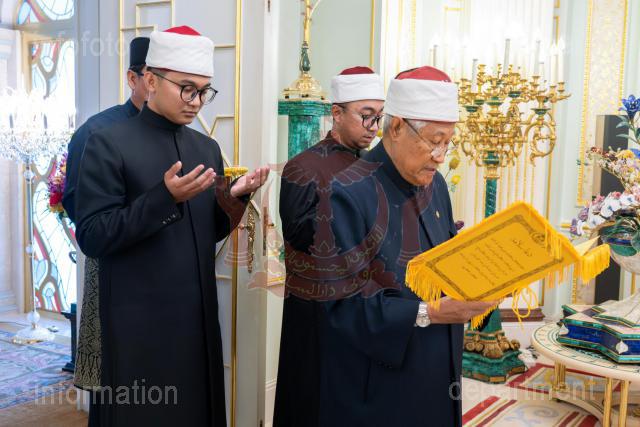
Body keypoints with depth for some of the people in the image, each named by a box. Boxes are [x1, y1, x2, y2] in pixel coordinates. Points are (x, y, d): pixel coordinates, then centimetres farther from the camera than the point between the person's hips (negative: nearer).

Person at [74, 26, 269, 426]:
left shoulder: (208, 148, 9)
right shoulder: (108, 145, -8)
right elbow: (91, 237, -14)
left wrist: (234, 198, -7)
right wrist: (165, 197, -23)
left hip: (200, 315, 6)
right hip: (140, 322, -5)